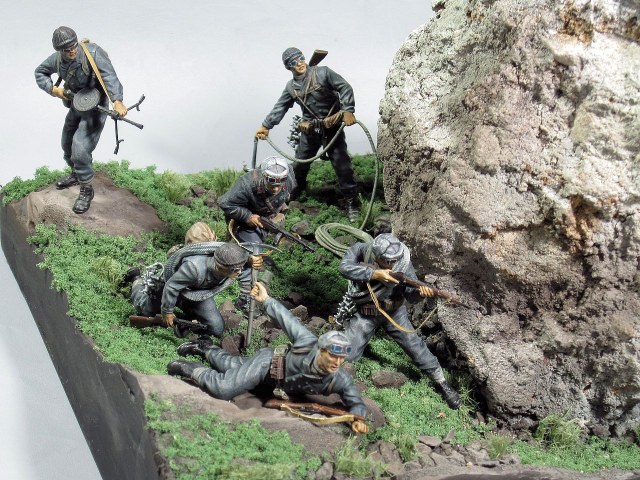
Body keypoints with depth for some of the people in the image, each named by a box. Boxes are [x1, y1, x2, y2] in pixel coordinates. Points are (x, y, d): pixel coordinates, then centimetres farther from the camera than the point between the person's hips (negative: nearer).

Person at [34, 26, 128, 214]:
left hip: (95, 107, -7)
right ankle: (76, 174, 50)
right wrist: (52, 89, -9)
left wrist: (117, 101, -57)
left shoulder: (93, 53, -28)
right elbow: (40, 72, 11)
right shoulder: (57, 59, -8)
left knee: (80, 148, -18)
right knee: (67, 144, 23)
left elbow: (109, 76, -40)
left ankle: (86, 190, -2)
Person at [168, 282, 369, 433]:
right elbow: (287, 318, -23)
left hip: (281, 385, 5)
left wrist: (357, 419, -45)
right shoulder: (308, 343, -37)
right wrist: (266, 300, -14)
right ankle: (190, 369, 5)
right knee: (222, 390, -21)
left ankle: (206, 349, 50)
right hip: (268, 361, -5)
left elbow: (357, 403, -23)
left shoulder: (340, 380, -32)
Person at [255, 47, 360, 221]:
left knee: (342, 165, -8)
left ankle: (351, 203, 0)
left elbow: (345, 88, -14)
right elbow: (279, 108, 11)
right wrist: (266, 125, 5)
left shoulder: (323, 73, -9)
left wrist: (348, 110, -26)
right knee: (299, 165, 12)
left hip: (332, 127, -4)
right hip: (310, 131, 4)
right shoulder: (291, 87, 6)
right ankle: (292, 194, 35)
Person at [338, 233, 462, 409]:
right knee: (346, 354, -4)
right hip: (364, 313, 0)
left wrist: (420, 291, -45)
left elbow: (411, 295, -21)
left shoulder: (403, 262, -20)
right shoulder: (360, 250, -21)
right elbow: (345, 268, -38)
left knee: (414, 344, -6)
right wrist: (375, 274, -44)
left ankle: (442, 383, 8)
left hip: (393, 311, 0)